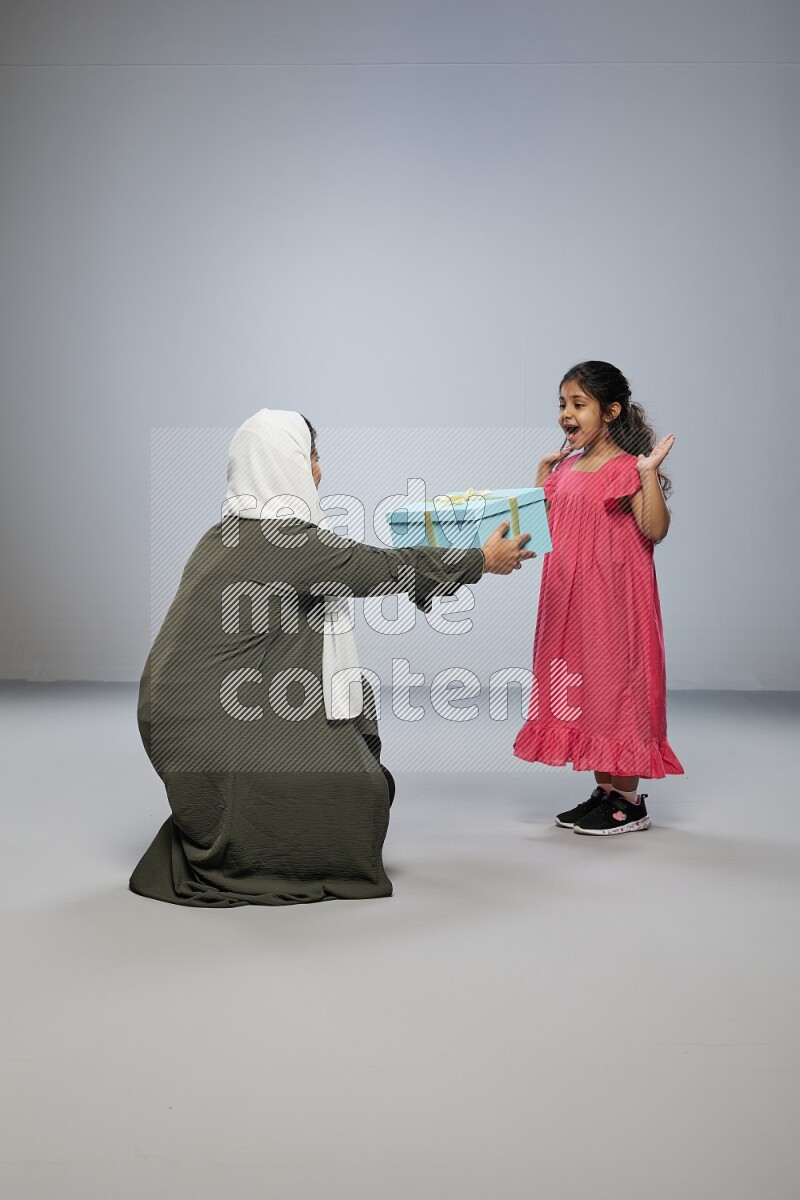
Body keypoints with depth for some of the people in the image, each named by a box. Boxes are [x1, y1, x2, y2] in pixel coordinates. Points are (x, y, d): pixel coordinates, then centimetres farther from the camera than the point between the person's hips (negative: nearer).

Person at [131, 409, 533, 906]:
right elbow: (385, 568, -10)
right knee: (355, 788, -3)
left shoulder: (235, 532, 10)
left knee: (355, 699, 15)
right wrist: (483, 560, 3)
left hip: (198, 697, 9)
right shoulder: (284, 540, -18)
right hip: (208, 720, -9)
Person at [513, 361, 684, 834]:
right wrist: (545, 467, 15)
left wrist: (650, 473, -27)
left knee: (614, 683, -1)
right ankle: (604, 791, 25)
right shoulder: (568, 466, 11)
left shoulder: (626, 468, -12)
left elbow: (655, 530, -19)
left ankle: (630, 801, 11)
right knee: (582, 688, 12)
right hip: (569, 598, 8)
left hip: (613, 599, -8)